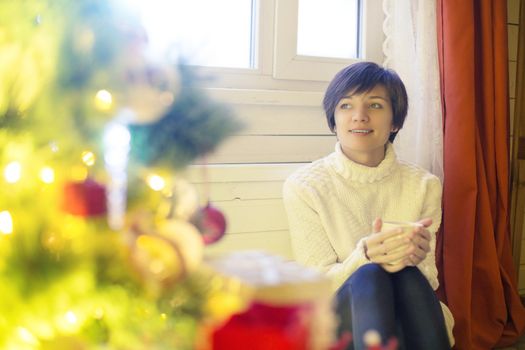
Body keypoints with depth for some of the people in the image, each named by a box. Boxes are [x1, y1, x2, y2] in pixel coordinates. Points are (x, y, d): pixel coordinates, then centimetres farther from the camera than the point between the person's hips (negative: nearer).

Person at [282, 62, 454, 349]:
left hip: (410, 319, 2)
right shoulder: (303, 186, -4)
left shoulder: (424, 186, 2)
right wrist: (365, 257, -29)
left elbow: (427, 282, 1)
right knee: (369, 276, -33)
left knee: (407, 276, -31)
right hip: (336, 324, -2)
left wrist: (417, 258, -25)